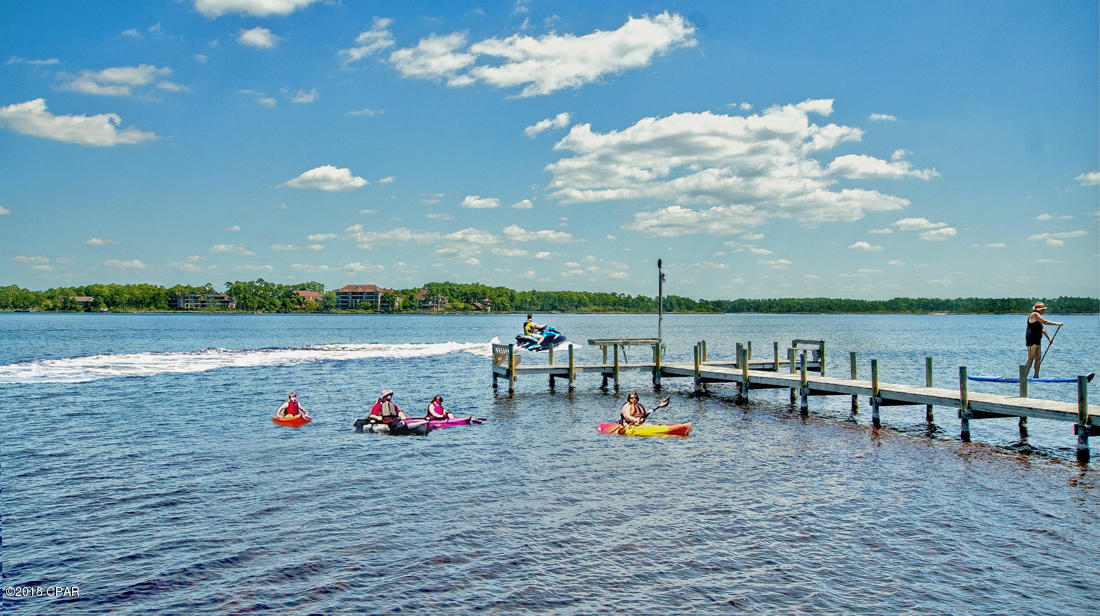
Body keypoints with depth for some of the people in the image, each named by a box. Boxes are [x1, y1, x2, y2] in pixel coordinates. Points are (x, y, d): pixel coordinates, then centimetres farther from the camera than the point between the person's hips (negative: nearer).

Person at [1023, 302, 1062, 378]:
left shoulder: (1038, 316, 20)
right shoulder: (1034, 314, -9)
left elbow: (1042, 329, 22)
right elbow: (1045, 322, -16)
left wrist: (1049, 338, 19)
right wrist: (1057, 324, -11)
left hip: (1037, 340, 10)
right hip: (1031, 340, -10)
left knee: (1038, 358, 9)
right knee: (1031, 358, -11)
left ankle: (1036, 376, 13)